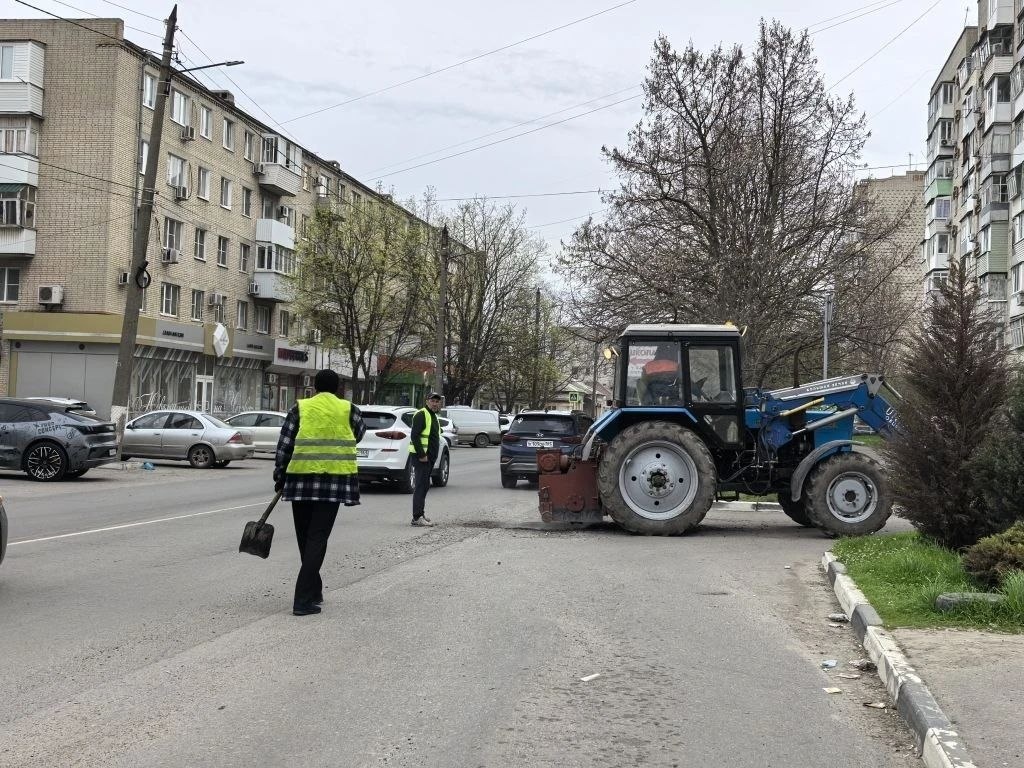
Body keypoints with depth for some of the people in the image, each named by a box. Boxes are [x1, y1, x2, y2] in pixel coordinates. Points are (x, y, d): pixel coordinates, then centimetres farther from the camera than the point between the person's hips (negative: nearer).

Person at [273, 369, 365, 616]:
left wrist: (279, 476, 11)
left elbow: (284, 445, 2)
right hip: (334, 478, -1)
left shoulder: (300, 408, 4)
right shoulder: (348, 409, 3)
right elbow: (359, 433, 19)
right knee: (318, 537, 0)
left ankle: (314, 591, 28)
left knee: (305, 537, 16)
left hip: (301, 477, 1)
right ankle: (304, 600, -8)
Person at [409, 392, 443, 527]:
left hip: (429, 456, 10)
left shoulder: (433, 416, 20)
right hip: (422, 456, -10)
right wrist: (421, 455, -23)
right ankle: (417, 517, -14)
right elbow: (414, 436, -20)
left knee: (424, 485, 15)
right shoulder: (421, 415, -12)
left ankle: (420, 513, 23)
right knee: (422, 485, -12)